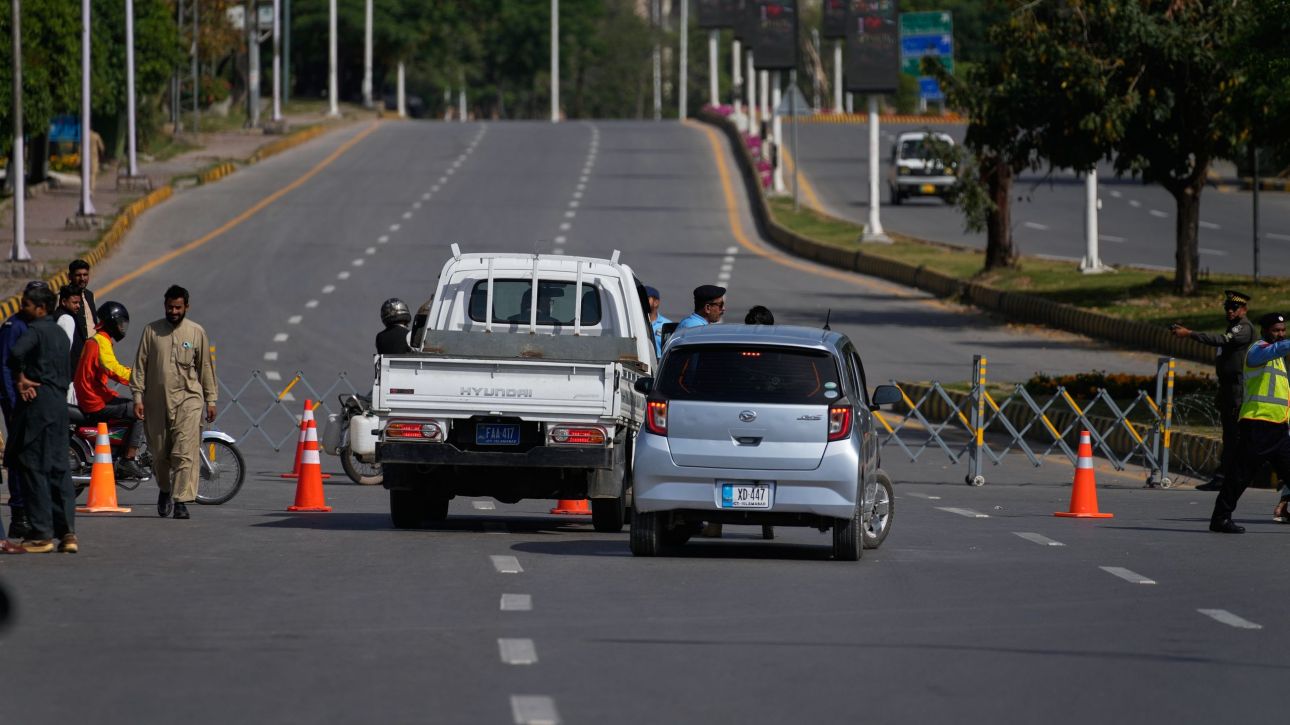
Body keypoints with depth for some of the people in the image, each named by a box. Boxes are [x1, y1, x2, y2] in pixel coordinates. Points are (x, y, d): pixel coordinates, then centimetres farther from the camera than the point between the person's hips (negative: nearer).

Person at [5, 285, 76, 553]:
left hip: (36, 402, -8)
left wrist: (21, 378, -14)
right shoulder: (60, 333, 18)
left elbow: (16, 352, -27)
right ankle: (68, 533, 5)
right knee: (58, 468, 8)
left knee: (33, 466, -4)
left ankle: (42, 534, -6)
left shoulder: (36, 330, -9)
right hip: (59, 404, 8)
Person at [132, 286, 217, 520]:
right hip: (157, 401, 2)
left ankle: (181, 501, -15)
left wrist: (211, 400, 8)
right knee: (160, 454, 10)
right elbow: (140, 366, 7)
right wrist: (138, 397, 0)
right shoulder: (152, 331, 6)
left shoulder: (197, 332, 6)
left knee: (185, 454, -12)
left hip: (188, 399, -2)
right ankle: (164, 490, 34)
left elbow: (206, 367, 11)